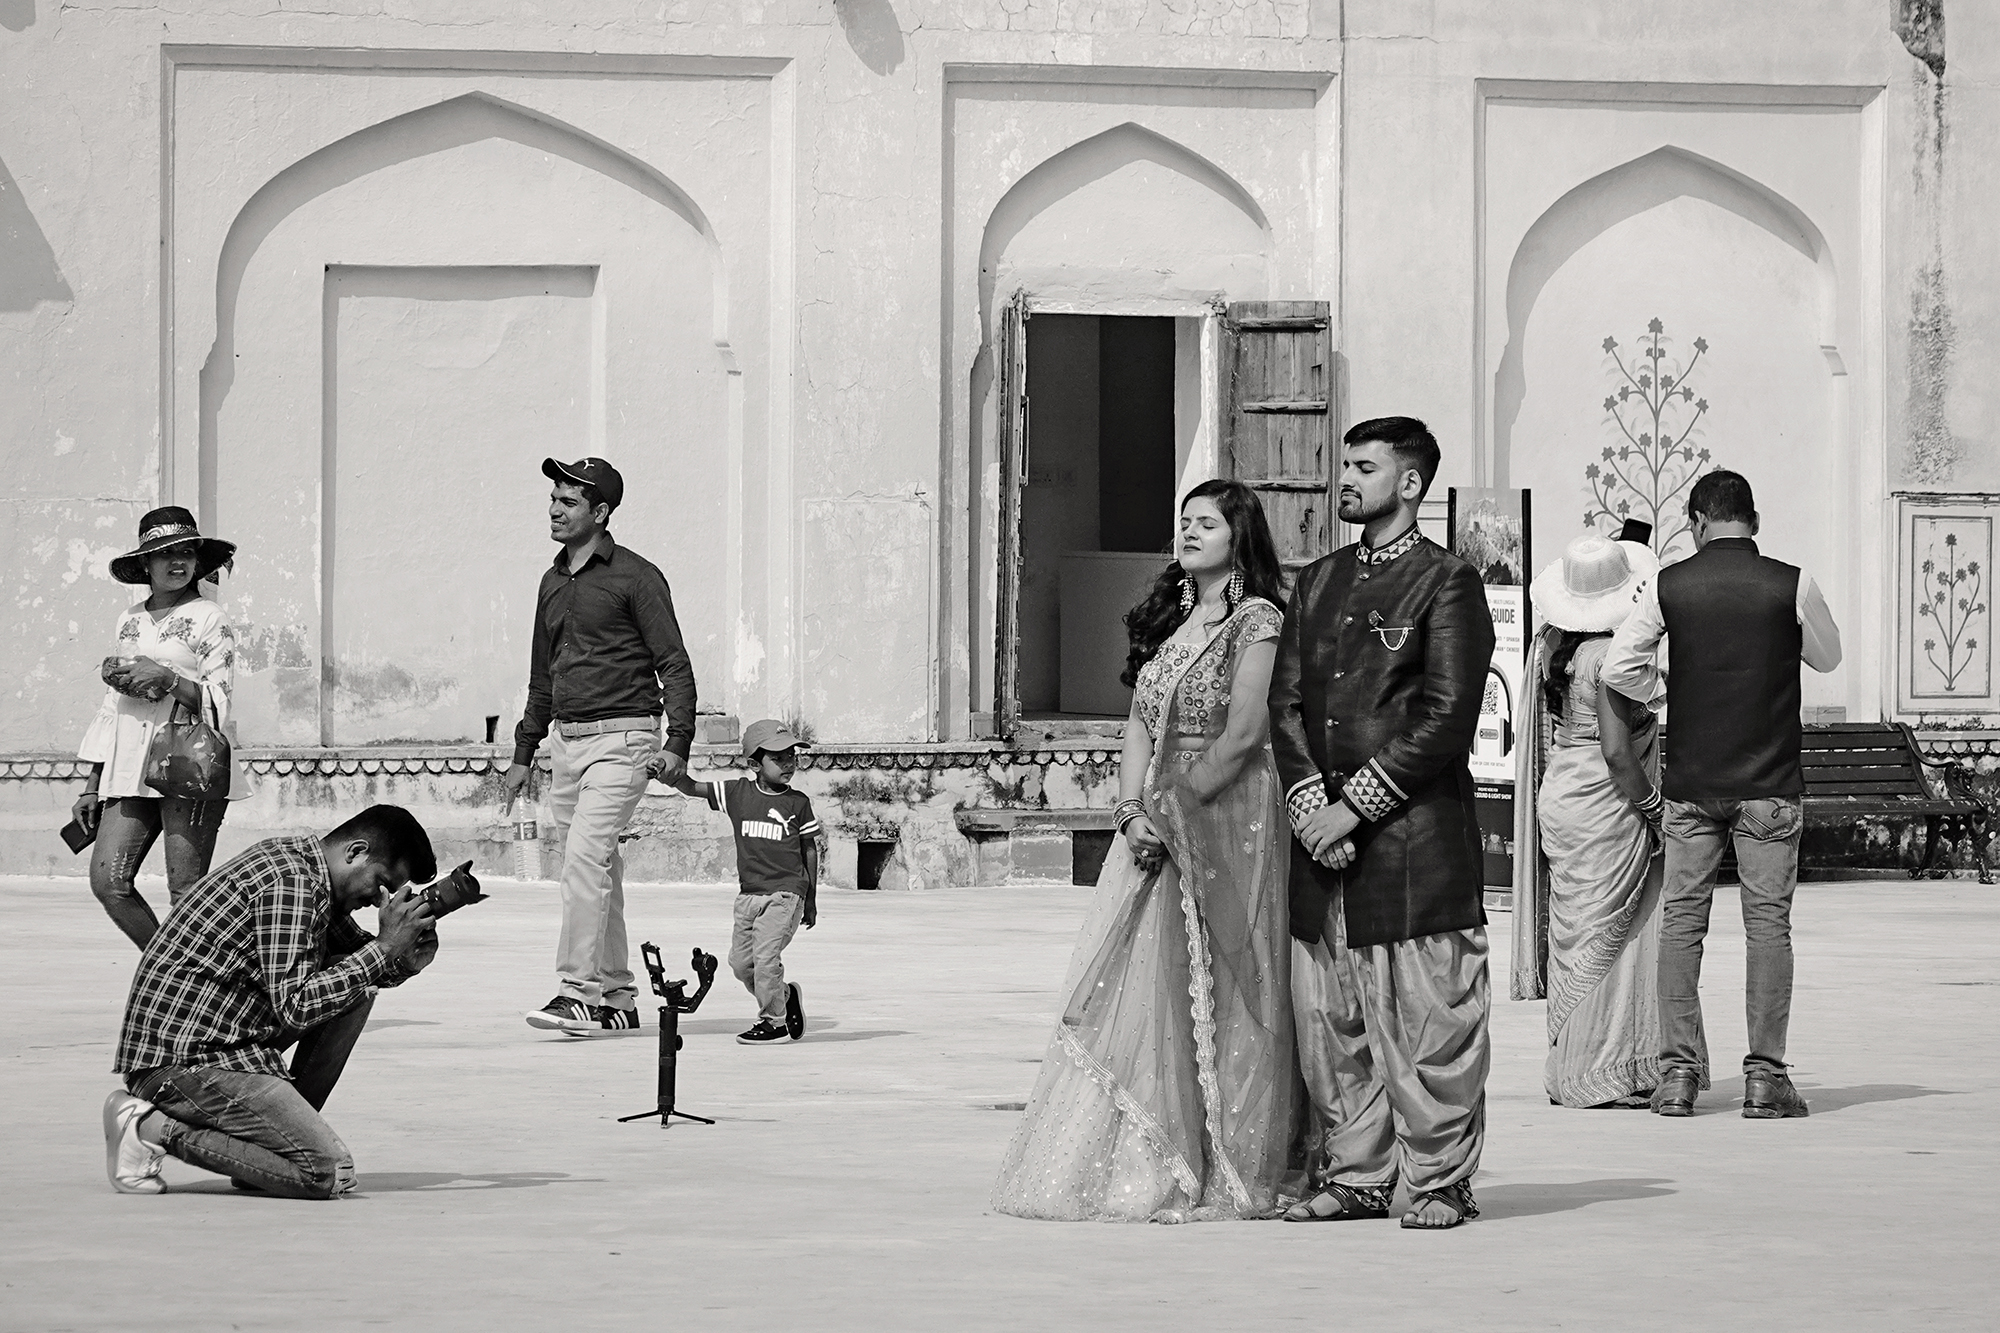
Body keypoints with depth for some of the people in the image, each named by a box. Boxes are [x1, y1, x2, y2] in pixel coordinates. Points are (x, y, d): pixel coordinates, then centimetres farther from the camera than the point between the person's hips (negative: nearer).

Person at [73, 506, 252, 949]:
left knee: (187, 894, -10)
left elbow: (220, 702, -3)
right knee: (107, 882, -4)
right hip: (131, 769, 6)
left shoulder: (208, 618, 2)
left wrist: (168, 680, -19)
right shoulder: (131, 620, 18)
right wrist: (93, 784, 20)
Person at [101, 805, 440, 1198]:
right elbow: (294, 1007, -23)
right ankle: (156, 1129, -11)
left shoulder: (305, 869, 15)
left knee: (356, 984, 12)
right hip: (184, 1059, -10)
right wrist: (384, 948, -17)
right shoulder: (289, 881, -16)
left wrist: (406, 956, 2)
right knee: (329, 1173, -17)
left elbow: (368, 963, 25)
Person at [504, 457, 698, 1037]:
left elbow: (674, 664, -8)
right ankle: (617, 999, 16)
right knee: (595, 873, 9)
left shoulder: (635, 577, -6)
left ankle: (579, 992, -24)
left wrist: (678, 743, -18)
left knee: (586, 857, -20)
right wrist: (523, 754, 24)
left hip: (621, 738, -8)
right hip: (566, 741, 8)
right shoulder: (554, 583, 16)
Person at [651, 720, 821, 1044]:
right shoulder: (737, 793, 4)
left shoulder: (798, 803, 1)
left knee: (765, 954, -15)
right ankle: (785, 995, 29)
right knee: (741, 961, 5)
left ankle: (773, 1020, -1)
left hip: (786, 893, -4)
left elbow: (810, 850, 8)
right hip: (749, 893, 4)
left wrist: (811, 900, 10)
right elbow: (692, 788, 2)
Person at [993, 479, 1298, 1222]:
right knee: (1136, 989, 1)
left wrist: (1176, 809, -14)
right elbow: (1139, 727, 11)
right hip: (1157, 826, 7)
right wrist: (1133, 813, -4)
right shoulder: (1168, 619, 16)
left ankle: (1220, 1175, -1)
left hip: (1227, 820, -7)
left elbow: (1242, 735, -13)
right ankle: (1144, 1166, 2)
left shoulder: (1256, 621, -5)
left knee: (1209, 995, -5)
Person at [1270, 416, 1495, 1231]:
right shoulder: (1317, 584, 18)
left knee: (1426, 1021, -5)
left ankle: (1439, 1183, 2)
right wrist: (1309, 805, -4)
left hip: (1416, 842, -6)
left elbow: (1447, 719, -10)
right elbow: (1286, 704, 13)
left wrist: (1353, 806, -11)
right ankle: (1356, 1177, 15)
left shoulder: (1446, 583, -2)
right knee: (1329, 1020, 7)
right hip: (1324, 834, 6)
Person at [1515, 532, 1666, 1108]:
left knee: (1575, 934, 13)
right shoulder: (1609, 655, -18)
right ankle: (1599, 1076, 0)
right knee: (1606, 935, -3)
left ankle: (1568, 1072, 17)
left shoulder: (1551, 645, 7)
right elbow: (1617, 751, -21)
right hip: (1604, 808, -8)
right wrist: (1650, 809, -10)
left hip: (1559, 797, 8)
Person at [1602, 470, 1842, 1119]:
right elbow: (1828, 657, 11)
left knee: (1682, 919, 7)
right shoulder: (1791, 585, -5)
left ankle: (1678, 1070, 5)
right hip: (1770, 782, -1)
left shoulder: (1670, 585, -2)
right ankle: (1765, 1074, -2)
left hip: (1690, 780, 1)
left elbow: (1618, 668, -3)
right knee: (1767, 920, 1)